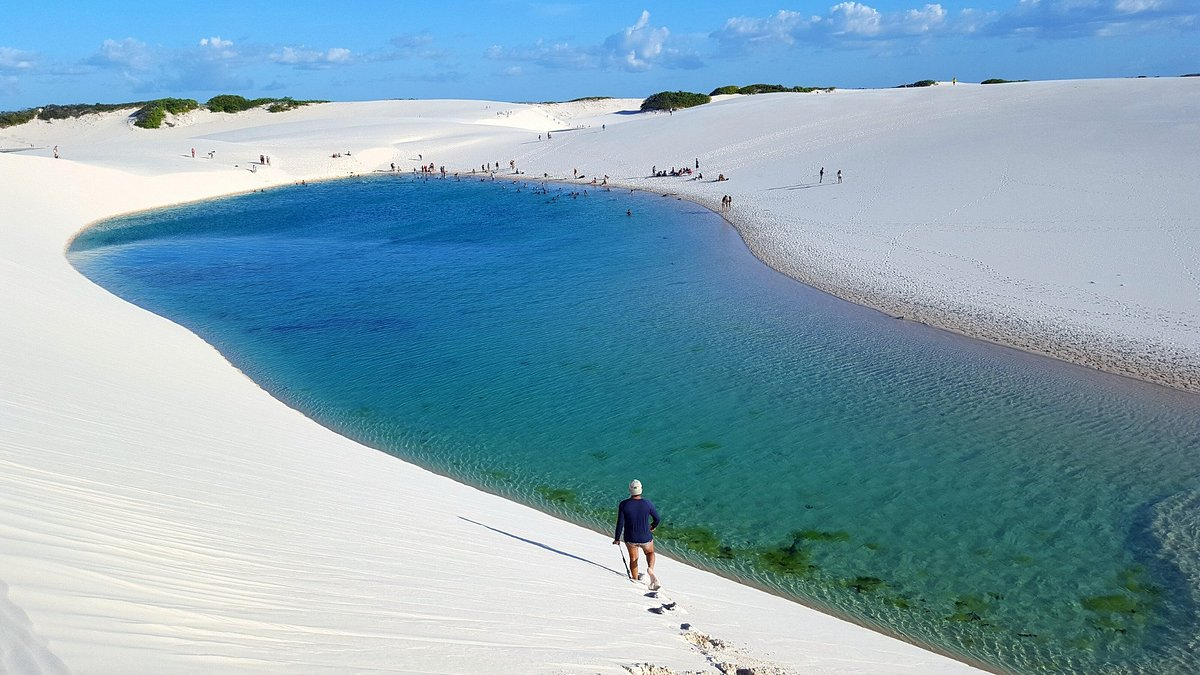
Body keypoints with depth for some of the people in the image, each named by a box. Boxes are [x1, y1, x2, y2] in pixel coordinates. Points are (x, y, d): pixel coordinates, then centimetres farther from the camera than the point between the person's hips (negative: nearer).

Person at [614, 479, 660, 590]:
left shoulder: (624, 505, -16)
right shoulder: (648, 503, -15)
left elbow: (620, 523, -11)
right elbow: (657, 518, -1)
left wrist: (617, 539, 2)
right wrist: (653, 526, 21)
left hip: (630, 538, 0)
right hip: (646, 538, 0)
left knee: (633, 558, 24)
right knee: (650, 552, 28)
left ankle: (635, 580, 34)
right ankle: (650, 569, 0)